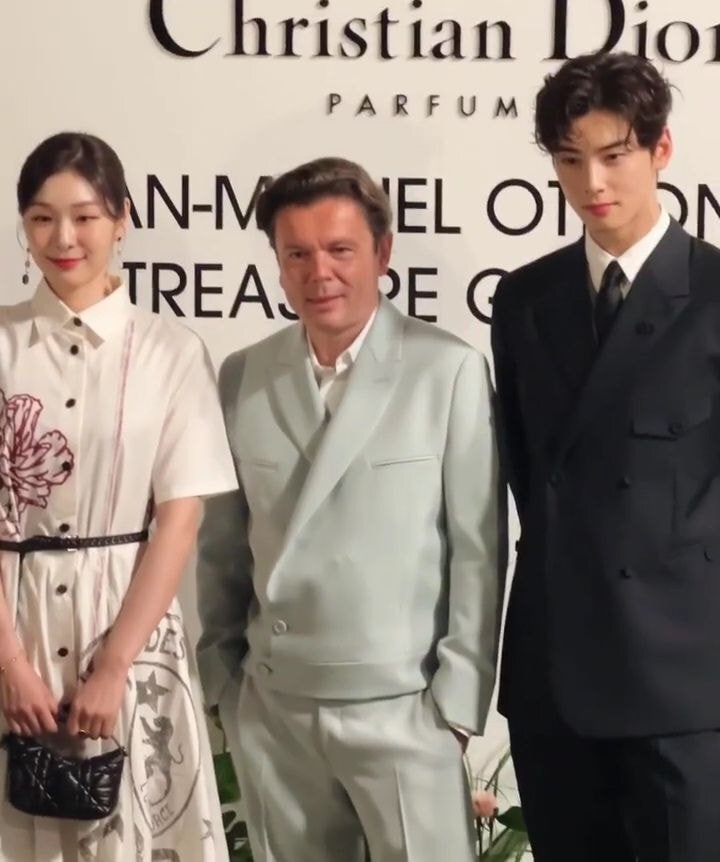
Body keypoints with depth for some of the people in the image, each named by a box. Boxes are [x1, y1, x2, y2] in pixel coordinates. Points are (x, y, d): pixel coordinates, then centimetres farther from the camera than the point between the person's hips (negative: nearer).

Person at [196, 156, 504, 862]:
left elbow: (477, 549, -7)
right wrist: (219, 673, 10)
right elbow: (222, 543, 9)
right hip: (270, 707, 4)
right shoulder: (242, 376, 2)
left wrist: (459, 694, -7)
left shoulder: (450, 371, -9)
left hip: (400, 704, -3)